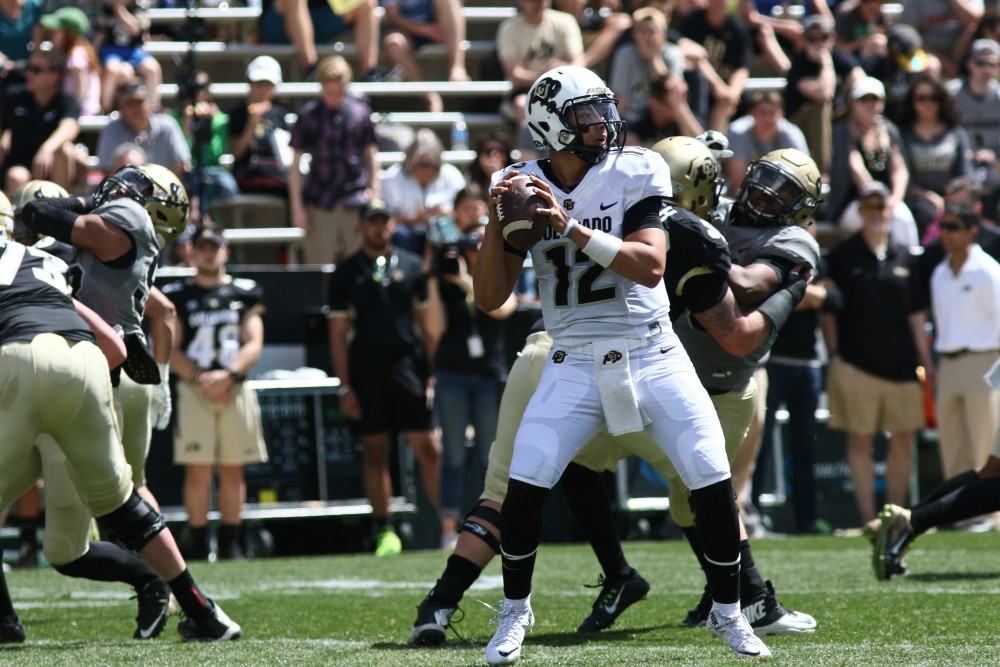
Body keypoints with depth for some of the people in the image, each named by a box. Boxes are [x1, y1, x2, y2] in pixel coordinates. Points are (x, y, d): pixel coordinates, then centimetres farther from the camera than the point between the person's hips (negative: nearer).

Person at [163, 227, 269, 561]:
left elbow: (254, 345, 5)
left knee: (233, 471, 2)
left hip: (236, 389, 2)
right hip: (194, 391, -2)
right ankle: (198, 545, -3)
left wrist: (228, 375, -12)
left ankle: (231, 545, 7)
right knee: (198, 471, -7)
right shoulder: (178, 295, 8)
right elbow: (171, 349, 2)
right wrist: (200, 379, -12)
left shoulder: (244, 292, 12)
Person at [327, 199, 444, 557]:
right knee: (375, 453, 3)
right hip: (367, 372, 0)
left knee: (430, 449, -5)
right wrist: (344, 386, -2)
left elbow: (427, 322, 11)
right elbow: (338, 333, 5)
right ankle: (383, 531, 8)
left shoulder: (411, 266, 10)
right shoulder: (346, 272, 6)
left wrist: (434, 372, 3)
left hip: (409, 366, 0)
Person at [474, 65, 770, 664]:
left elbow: (650, 266, -20)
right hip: (576, 363, 1)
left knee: (715, 484, -6)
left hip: (652, 356, -1)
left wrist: (572, 227, -27)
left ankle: (728, 612, 14)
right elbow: (490, 298, -1)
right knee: (525, 484, -13)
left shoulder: (635, 173, -7)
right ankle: (515, 611, 9)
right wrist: (496, 222, -15)